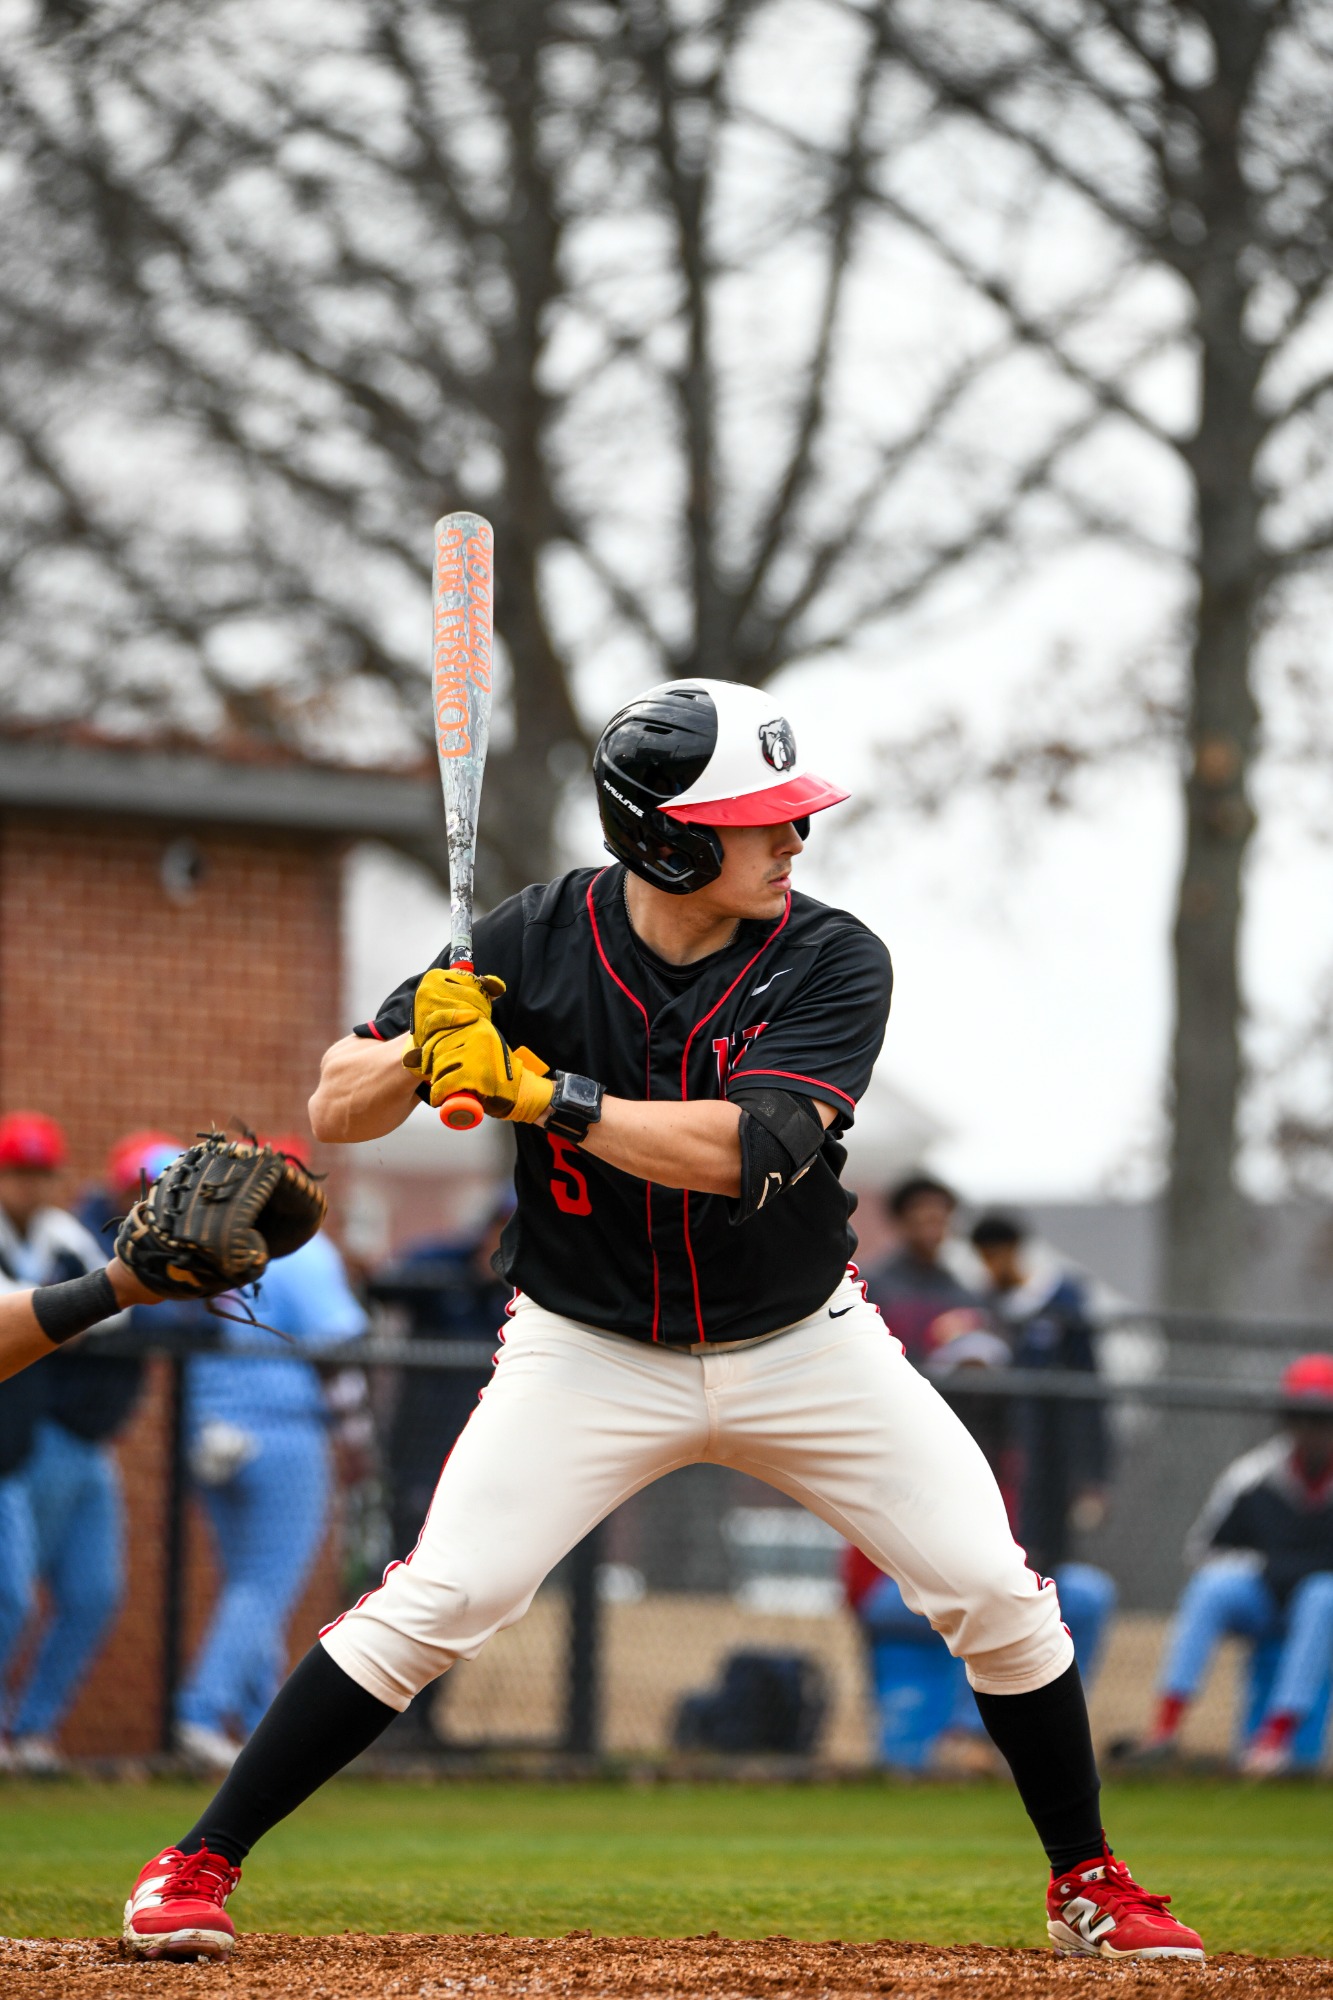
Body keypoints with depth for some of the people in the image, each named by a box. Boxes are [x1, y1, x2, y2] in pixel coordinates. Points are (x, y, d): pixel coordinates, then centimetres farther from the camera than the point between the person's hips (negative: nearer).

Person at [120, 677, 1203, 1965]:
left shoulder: (831, 962, -16)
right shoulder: (537, 945, -15)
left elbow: (745, 1149, -30)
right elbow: (335, 1112, -11)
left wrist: (541, 1094, -34)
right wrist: (421, 1051, -33)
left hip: (803, 1347, 1)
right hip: (592, 1357, -1)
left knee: (996, 1598, -2)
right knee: (437, 1603, -15)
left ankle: (1087, 1884, 19)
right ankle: (197, 1867, -4)